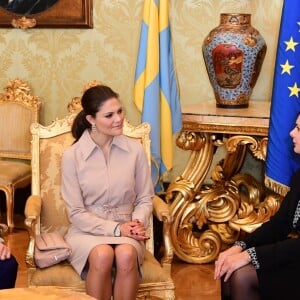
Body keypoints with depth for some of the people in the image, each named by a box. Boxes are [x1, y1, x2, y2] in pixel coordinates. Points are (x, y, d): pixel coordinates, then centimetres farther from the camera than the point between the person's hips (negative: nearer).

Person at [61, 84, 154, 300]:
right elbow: (76, 213, -6)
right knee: (102, 255, -34)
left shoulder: (135, 150, -2)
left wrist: (138, 223, -15)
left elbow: (145, 199, 6)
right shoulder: (72, 156, -8)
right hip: (87, 231, -1)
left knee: (126, 255, -33)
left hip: (125, 230, 2)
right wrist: (115, 229, -16)